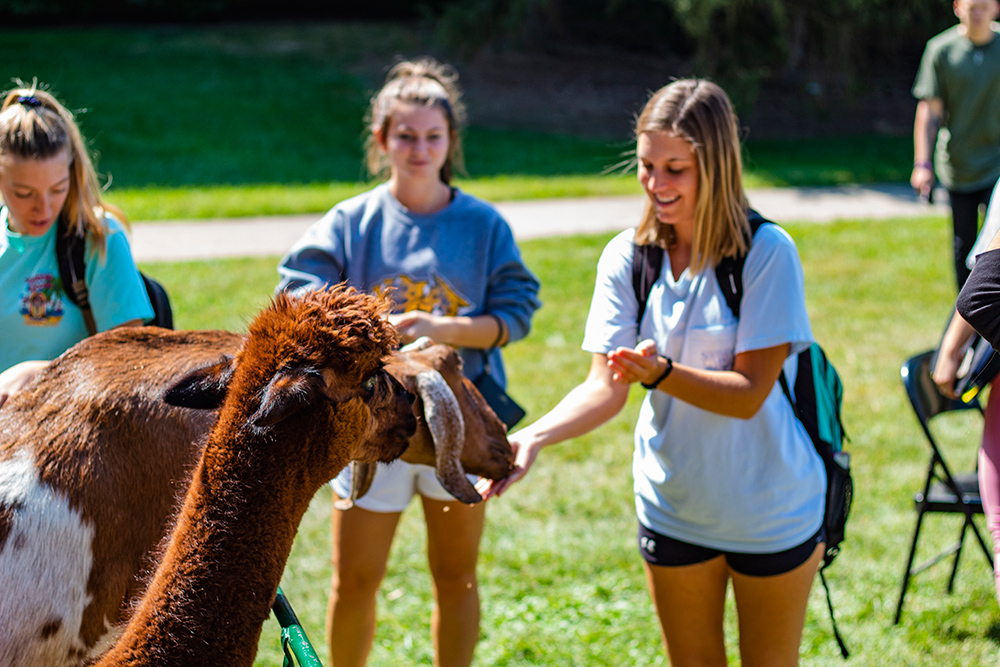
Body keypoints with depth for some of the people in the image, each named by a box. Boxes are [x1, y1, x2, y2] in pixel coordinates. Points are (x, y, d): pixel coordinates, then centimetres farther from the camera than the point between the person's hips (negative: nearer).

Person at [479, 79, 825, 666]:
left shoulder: (767, 253, -18)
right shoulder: (628, 256, -7)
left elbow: (749, 393, -19)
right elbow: (606, 387, -10)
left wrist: (659, 372, -36)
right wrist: (535, 436, -28)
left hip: (771, 508, -3)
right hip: (672, 506, 3)